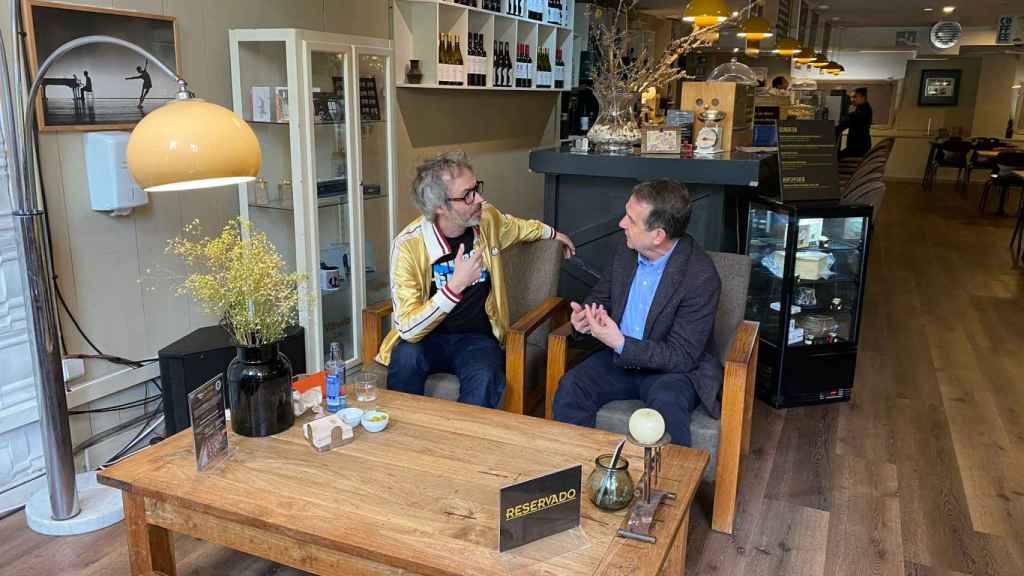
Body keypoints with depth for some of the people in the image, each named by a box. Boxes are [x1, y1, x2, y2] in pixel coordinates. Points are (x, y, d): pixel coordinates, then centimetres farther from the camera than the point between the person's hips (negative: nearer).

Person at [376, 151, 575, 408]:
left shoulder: (488, 219, -4)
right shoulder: (408, 245, -20)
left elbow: (518, 227, 24)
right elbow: (407, 329, -25)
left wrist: (552, 233, 40)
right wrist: (455, 286, -35)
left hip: (477, 338, 2)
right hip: (425, 338, -2)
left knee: (485, 378, -31)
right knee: (406, 357, -35)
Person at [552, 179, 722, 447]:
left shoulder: (701, 276, -21)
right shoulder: (626, 253, -2)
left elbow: (682, 357, -20)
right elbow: (600, 297, 16)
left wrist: (620, 343, -31)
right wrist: (583, 317, -9)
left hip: (673, 368, -5)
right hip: (620, 356, 5)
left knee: (667, 400, -36)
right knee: (570, 386, -20)